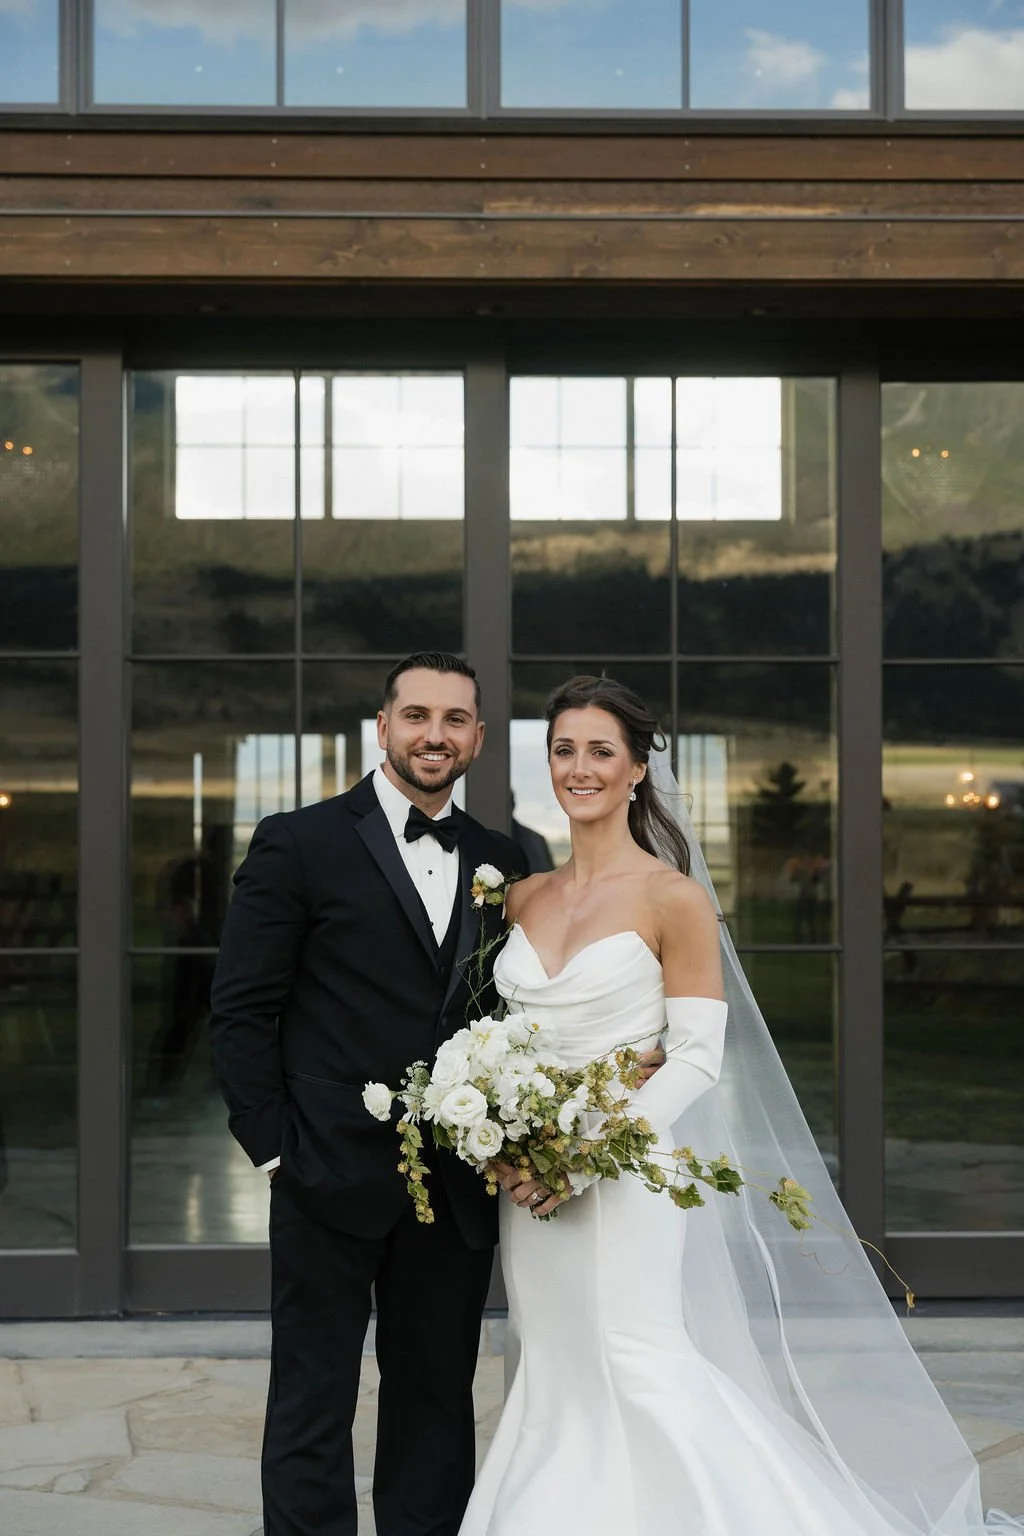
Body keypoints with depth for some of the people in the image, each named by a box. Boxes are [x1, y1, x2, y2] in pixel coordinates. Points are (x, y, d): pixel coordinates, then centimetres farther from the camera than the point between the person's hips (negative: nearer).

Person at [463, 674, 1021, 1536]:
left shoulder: (674, 898, -7)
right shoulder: (525, 898, 10)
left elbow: (697, 1056, -11)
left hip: (621, 1174, -5)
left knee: (635, 1373, -9)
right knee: (551, 1383, 9)